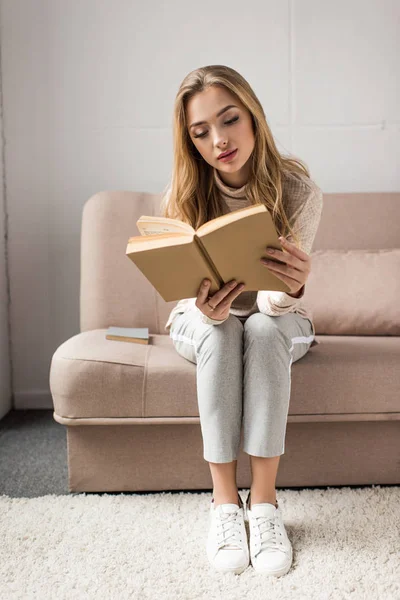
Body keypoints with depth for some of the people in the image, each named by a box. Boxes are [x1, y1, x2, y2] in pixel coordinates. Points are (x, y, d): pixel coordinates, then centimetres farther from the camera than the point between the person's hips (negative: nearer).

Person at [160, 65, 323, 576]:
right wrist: (205, 308, -43)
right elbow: (190, 290, -18)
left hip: (277, 321, 0)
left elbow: (275, 301, -25)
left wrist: (292, 289, -50)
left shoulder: (297, 189, -20)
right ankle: (224, 502, -26)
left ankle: (264, 501, -28)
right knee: (220, 333, -33)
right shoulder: (184, 196, -17)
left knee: (262, 329, -34)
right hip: (203, 323, 1)